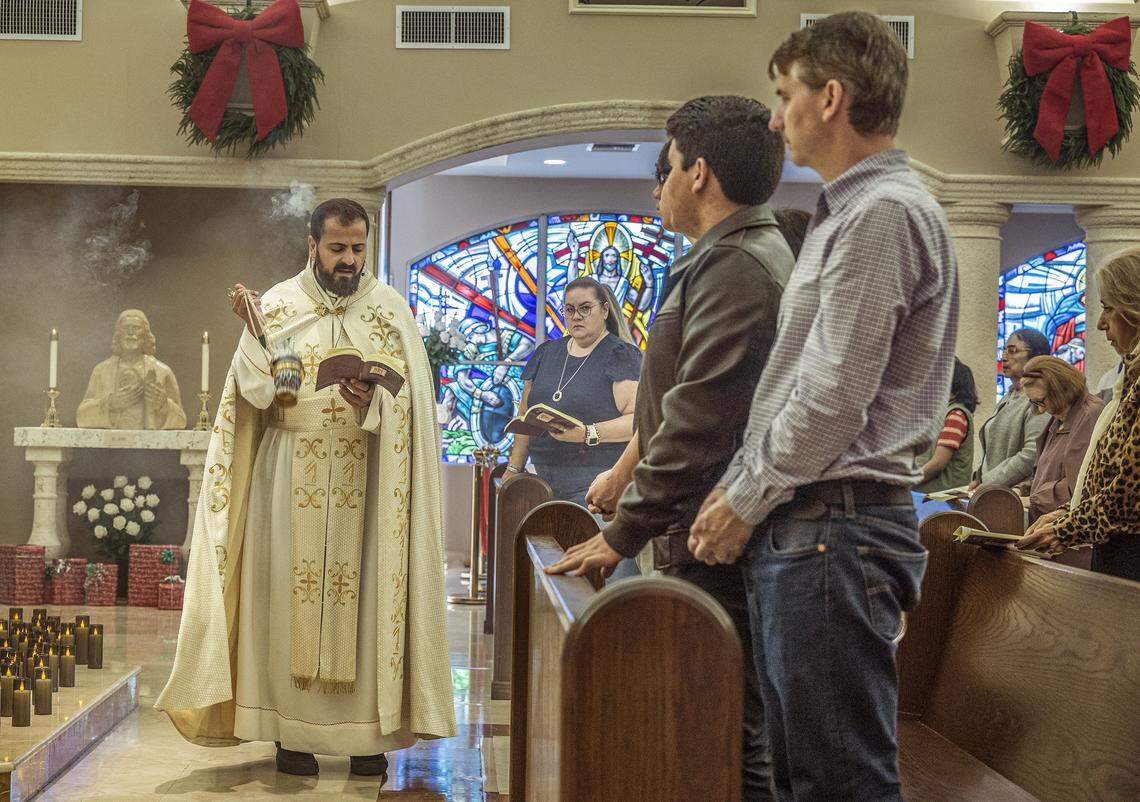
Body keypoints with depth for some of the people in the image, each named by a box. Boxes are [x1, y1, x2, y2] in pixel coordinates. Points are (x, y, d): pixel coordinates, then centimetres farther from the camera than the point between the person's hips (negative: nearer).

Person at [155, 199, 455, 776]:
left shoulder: (390, 308, 4)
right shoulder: (277, 305, 3)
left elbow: (409, 401, -2)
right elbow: (260, 394, -4)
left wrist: (371, 401, -21)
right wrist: (251, 332, -16)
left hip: (365, 479, 0)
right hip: (292, 479, 0)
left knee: (365, 593, -1)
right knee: (290, 590, -1)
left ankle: (370, 732, 6)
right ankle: (292, 731, 7)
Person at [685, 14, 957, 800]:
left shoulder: (884, 212, -13)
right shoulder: (849, 211, 21)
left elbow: (833, 398, -18)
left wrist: (745, 501, -8)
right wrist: (736, 487, 15)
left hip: (834, 531, -10)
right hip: (805, 528, 10)